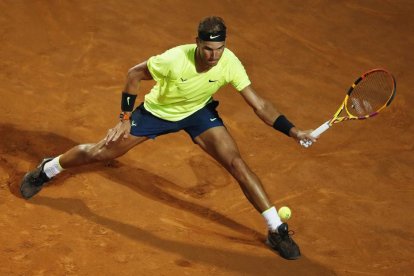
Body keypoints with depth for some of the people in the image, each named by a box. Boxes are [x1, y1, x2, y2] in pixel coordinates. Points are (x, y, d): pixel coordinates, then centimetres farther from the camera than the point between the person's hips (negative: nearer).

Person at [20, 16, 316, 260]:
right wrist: (125, 118, -16)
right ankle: (46, 170, 37)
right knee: (101, 152, 6)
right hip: (157, 111, -1)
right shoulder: (174, 59, -39)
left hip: (199, 112, 1)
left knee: (236, 163, -15)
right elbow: (134, 73, -20)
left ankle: (277, 230, -4)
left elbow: (259, 104, -26)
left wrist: (292, 130, -36)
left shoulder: (230, 63, -32)